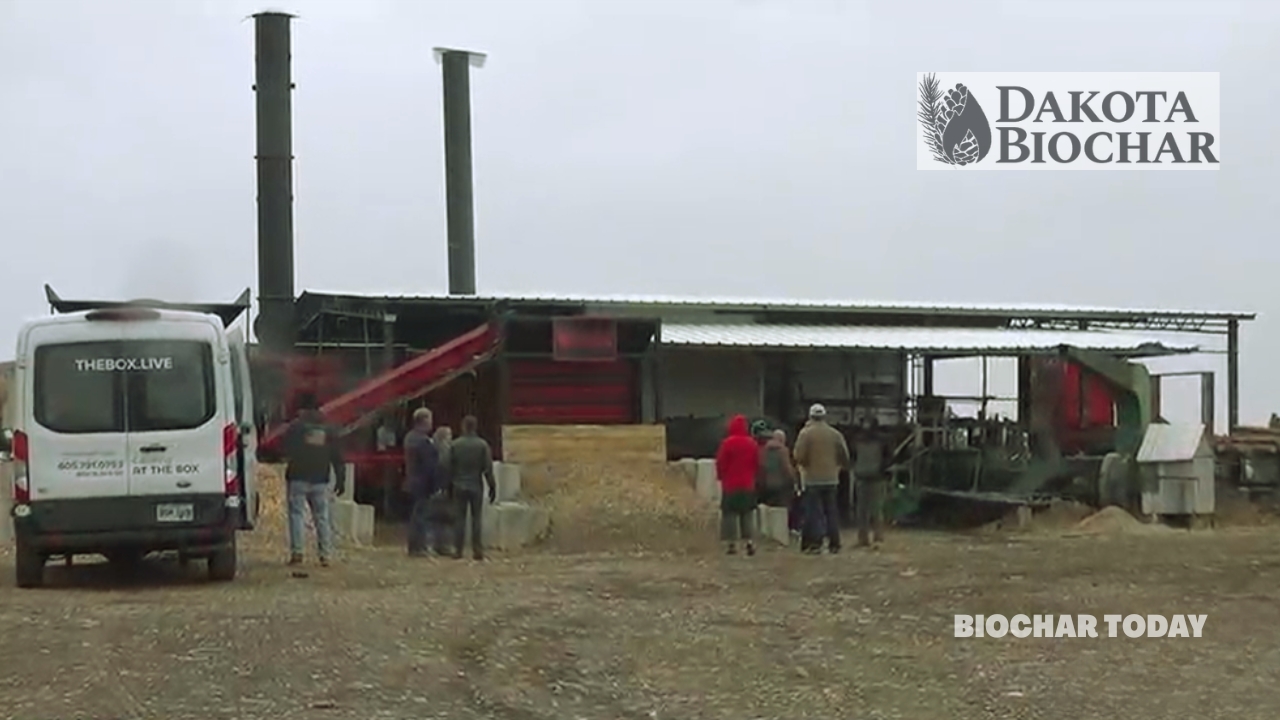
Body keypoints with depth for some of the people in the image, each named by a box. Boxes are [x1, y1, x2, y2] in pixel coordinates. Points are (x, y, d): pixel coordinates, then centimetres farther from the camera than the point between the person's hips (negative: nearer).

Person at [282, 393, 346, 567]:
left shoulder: (296, 426, -4)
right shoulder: (328, 429, 10)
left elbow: (287, 450, -7)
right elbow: (337, 458, 9)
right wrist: (340, 479, 11)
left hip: (298, 479, -4)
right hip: (320, 480, 4)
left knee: (297, 514, -2)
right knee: (322, 517, 6)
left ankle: (296, 552, -11)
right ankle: (326, 554, 2)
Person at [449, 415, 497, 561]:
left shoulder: (455, 445, -3)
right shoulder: (482, 445, -6)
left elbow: (450, 467, -1)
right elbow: (488, 468, -5)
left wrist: (450, 483, 9)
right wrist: (492, 487, 2)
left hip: (459, 487, 1)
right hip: (476, 486, -1)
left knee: (459, 518, 5)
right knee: (476, 518, 4)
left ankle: (458, 550, 2)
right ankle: (477, 550, 1)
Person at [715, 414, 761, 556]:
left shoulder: (728, 443, -13)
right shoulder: (752, 443, 0)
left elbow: (720, 463, -9)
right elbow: (757, 463, 7)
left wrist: (720, 476, 9)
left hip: (730, 484, -4)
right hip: (748, 485, 4)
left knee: (730, 514, 1)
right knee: (748, 514, 9)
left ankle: (731, 543, -3)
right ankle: (750, 542, 2)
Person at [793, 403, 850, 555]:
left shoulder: (806, 433, -8)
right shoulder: (835, 434, 3)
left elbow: (799, 457, -12)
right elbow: (845, 457, 4)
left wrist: (804, 465, 8)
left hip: (812, 478, -4)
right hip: (831, 478, 4)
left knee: (814, 511, -1)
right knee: (831, 511, 10)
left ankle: (815, 543, -8)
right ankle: (834, 544, 10)